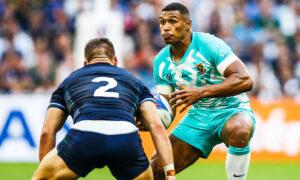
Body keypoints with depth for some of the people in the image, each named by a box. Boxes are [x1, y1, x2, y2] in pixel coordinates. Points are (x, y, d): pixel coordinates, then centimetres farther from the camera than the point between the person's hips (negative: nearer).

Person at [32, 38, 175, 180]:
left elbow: (47, 132, 26)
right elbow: (157, 127, 17)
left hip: (84, 138, -1)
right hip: (126, 141, 1)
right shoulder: (134, 82, 33)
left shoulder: (70, 81, 34)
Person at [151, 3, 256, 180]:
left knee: (238, 131, -42)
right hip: (198, 116, 5)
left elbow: (245, 80, -28)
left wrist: (201, 92, -36)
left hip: (231, 110, -5)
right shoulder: (161, 61, 0)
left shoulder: (209, 44, -19)